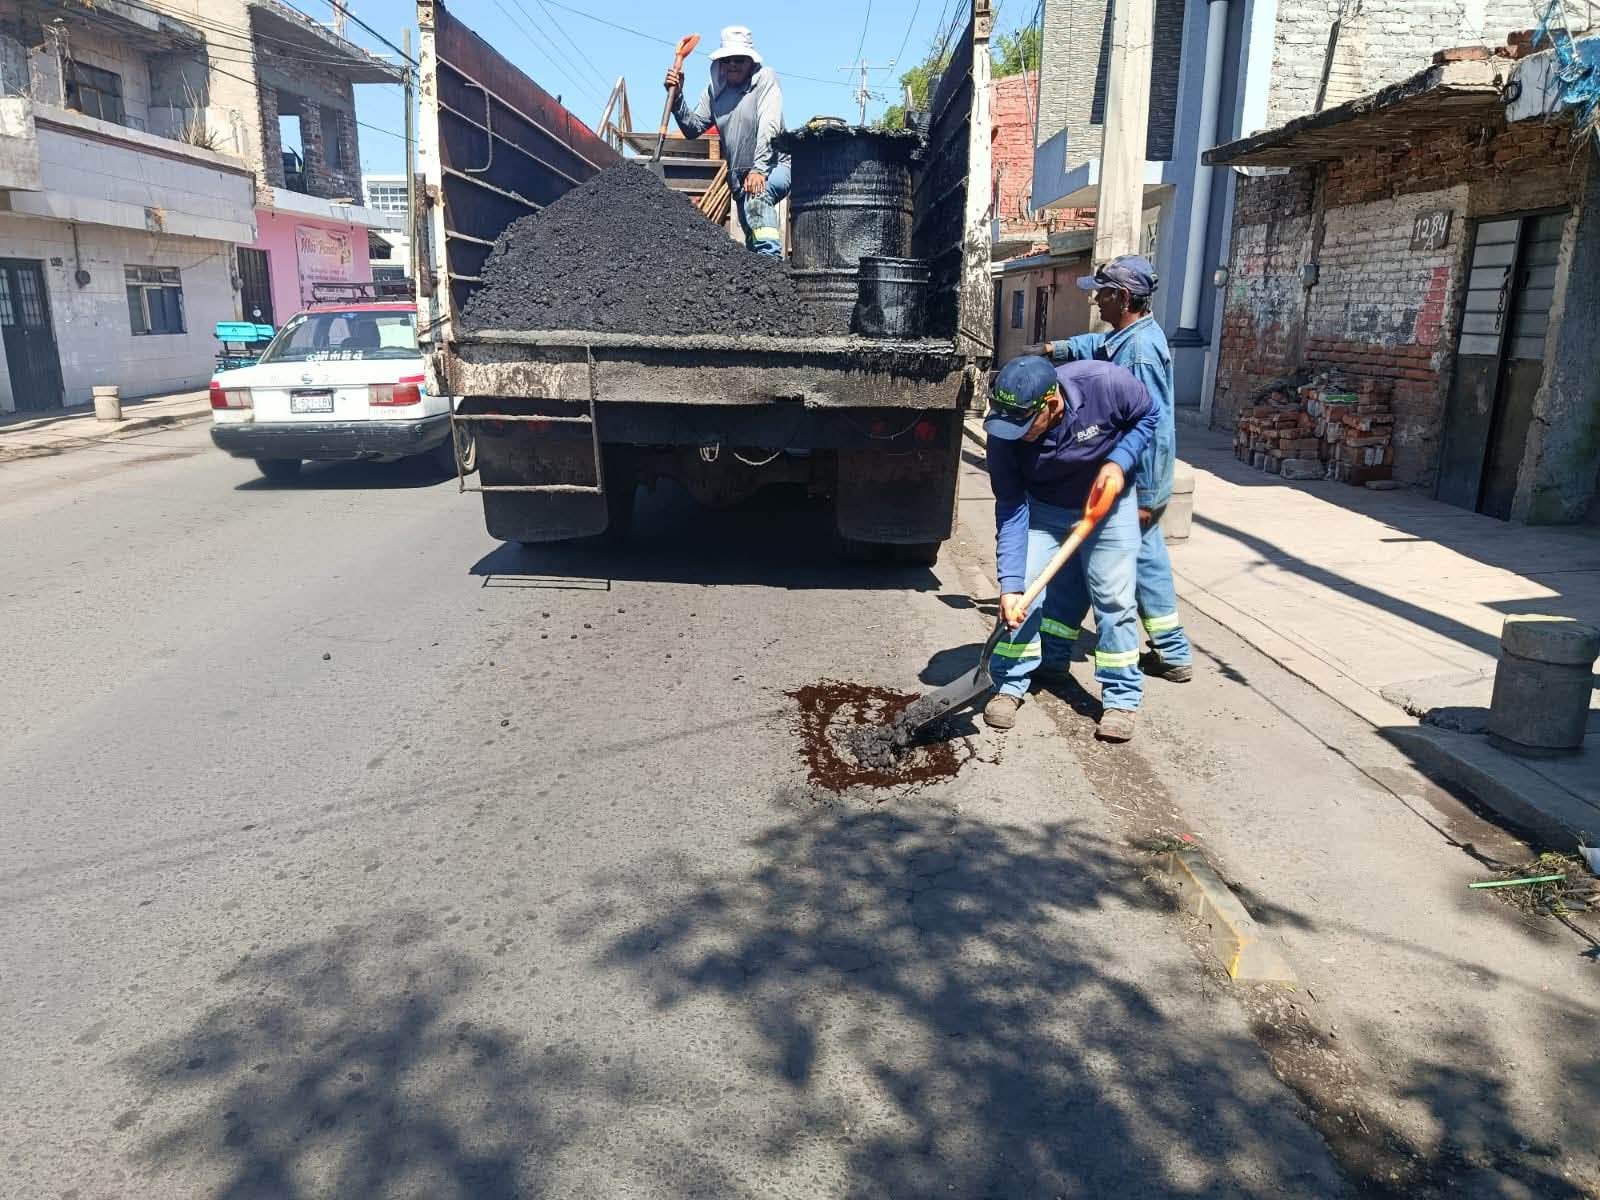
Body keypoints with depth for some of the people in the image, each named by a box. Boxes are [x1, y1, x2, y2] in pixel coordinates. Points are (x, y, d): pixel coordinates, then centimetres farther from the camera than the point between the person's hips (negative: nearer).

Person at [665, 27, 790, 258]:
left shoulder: (764, 78, -6)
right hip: (739, 175, 6)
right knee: (751, 238, 7)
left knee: (758, 194, -37)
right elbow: (693, 128, 7)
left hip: (774, 166, -6)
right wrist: (677, 97, -8)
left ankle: (771, 259, -42)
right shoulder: (716, 87, 9)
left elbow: (769, 127, -19)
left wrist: (758, 170, -31)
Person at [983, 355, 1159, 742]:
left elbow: (1148, 416, -10)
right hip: (1043, 509, 1)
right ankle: (1010, 685, 7)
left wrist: (1119, 461, -26)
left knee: (1113, 599, -3)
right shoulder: (1005, 432, -27)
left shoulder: (1103, 383, -32)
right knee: (1024, 591, -8)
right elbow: (1011, 510, -24)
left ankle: (1122, 698, 10)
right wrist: (1010, 584, -29)